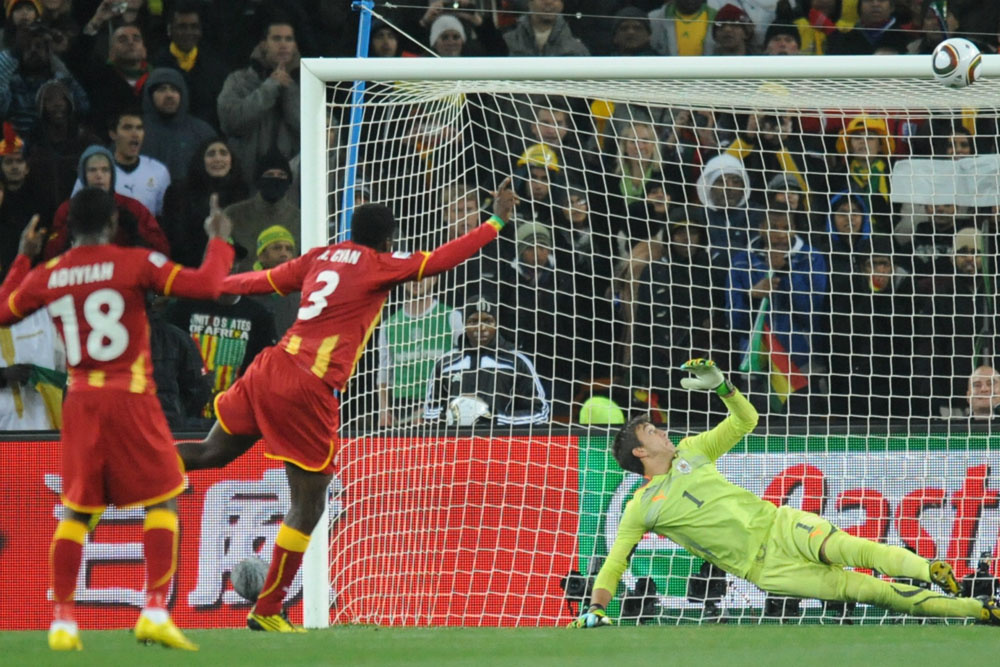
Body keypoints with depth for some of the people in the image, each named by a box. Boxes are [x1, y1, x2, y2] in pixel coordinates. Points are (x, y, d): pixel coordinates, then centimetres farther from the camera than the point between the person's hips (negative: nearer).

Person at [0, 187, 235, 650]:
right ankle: (155, 613, -8)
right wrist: (219, 241, 5)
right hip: (131, 399, -4)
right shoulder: (135, 263, -7)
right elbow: (206, 285, -12)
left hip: (80, 400, 4)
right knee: (162, 501, 5)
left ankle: (62, 623, 6)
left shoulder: (46, 276, 4)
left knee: (76, 511, 12)